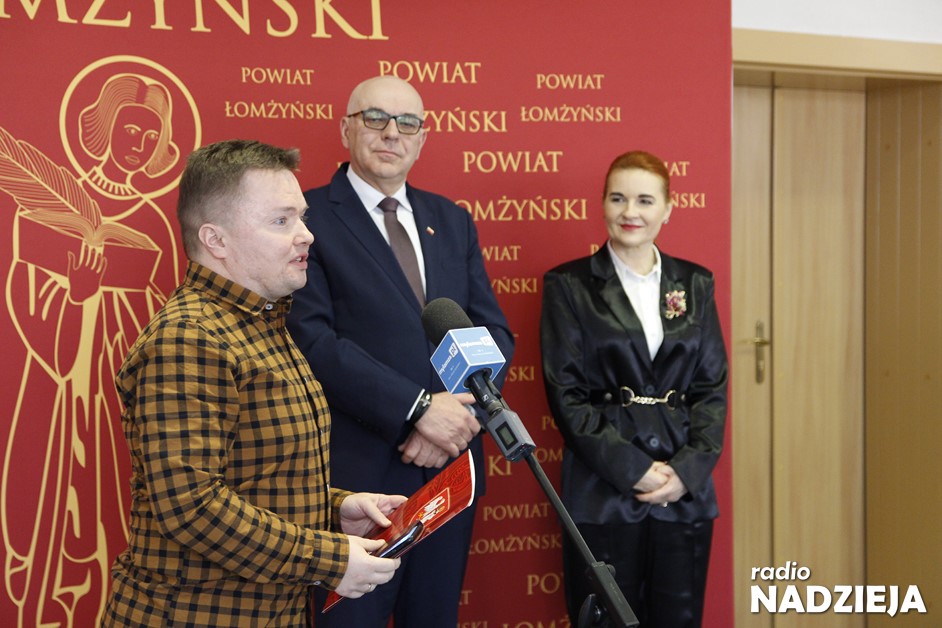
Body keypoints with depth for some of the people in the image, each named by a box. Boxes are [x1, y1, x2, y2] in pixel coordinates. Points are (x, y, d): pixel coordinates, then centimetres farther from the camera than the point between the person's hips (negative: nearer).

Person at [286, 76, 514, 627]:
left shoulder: (453, 221, 13)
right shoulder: (309, 216, -5)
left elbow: (495, 333, 9)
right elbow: (313, 339, -16)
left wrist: (460, 414, -10)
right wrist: (419, 407, -20)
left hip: (450, 464, 6)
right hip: (356, 473, -5)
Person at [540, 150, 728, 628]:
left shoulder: (695, 284, 10)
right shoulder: (568, 285, -1)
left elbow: (713, 386, 6)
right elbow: (565, 393, -6)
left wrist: (689, 468, -8)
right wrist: (633, 469, -13)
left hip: (686, 490, 3)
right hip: (603, 491, -3)